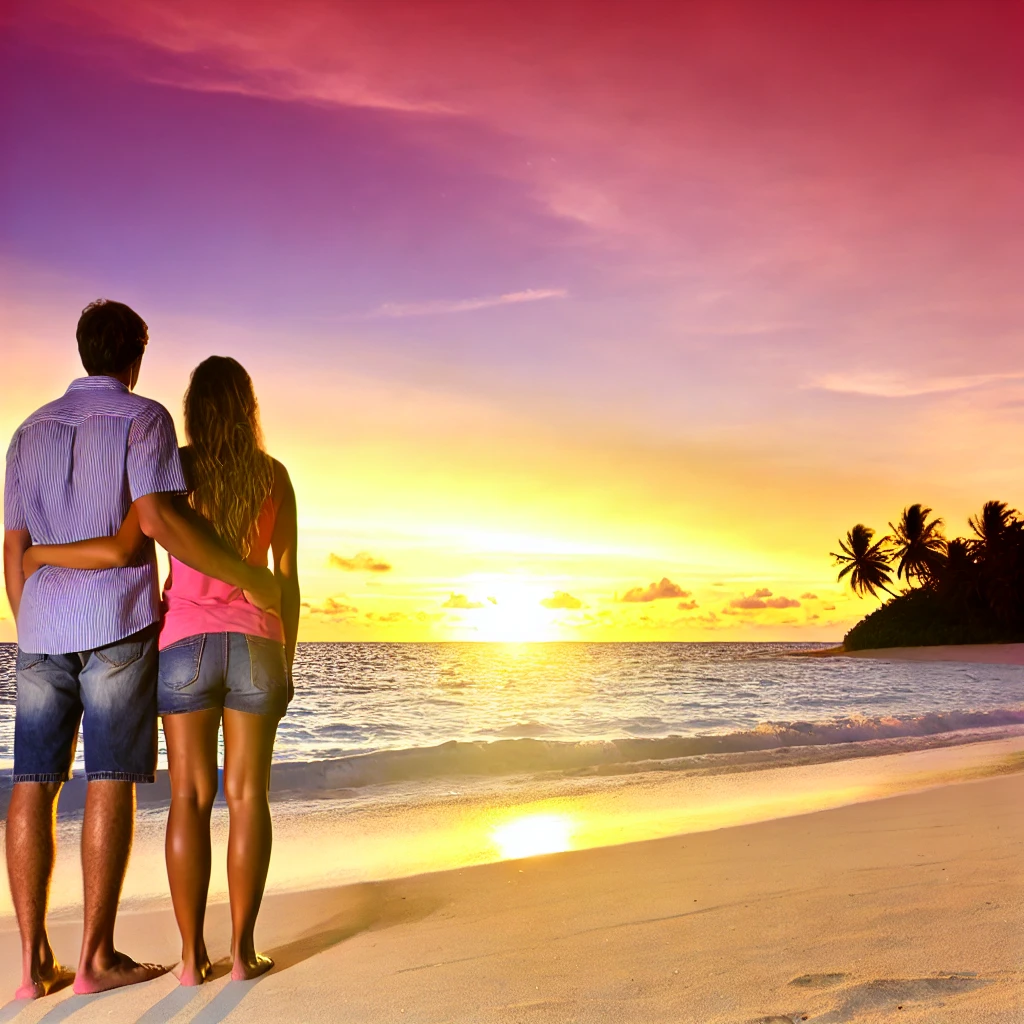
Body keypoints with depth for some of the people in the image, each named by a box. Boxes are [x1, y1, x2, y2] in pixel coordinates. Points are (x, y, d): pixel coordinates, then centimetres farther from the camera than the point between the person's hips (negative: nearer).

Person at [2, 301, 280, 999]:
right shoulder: (144, 417, -1)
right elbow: (155, 518, -17)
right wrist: (248, 578, -12)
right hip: (119, 624, -5)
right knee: (111, 782, -4)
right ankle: (97, 956, -1)